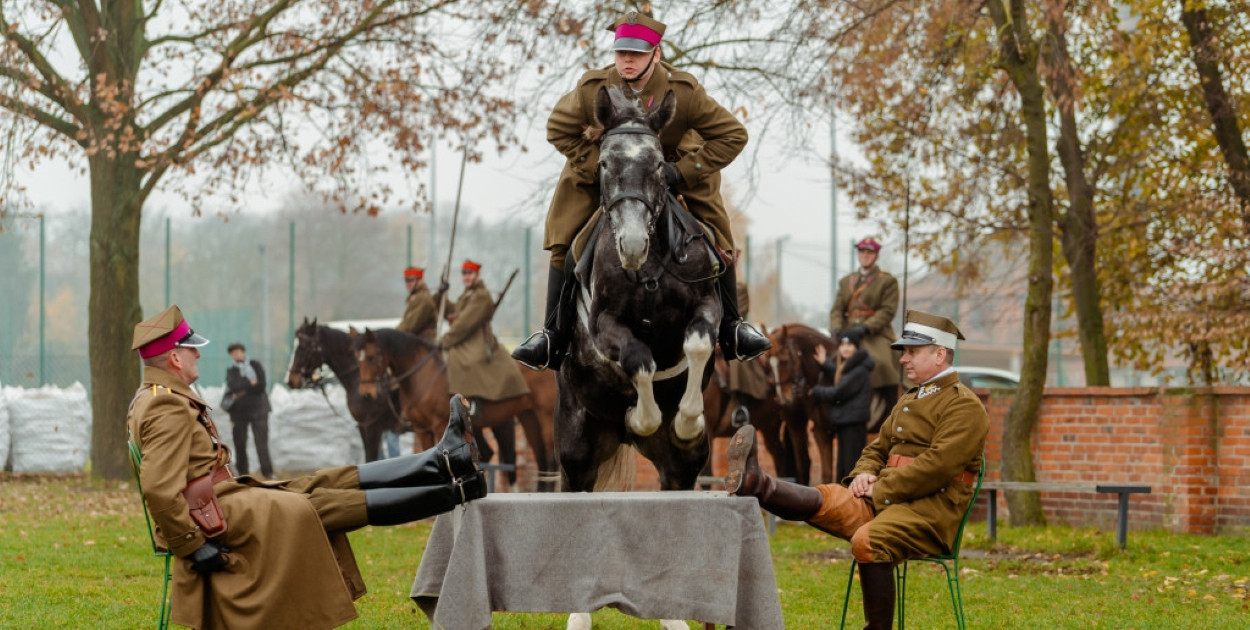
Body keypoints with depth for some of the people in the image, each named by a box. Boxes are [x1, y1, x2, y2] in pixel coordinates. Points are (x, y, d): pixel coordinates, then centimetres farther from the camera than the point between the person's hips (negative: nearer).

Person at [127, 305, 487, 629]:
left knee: (327, 483, 4)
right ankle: (453, 493, -7)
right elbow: (159, 489, -30)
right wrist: (194, 547, -26)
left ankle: (442, 460, 1)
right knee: (320, 504, -9)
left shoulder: (155, 399, 15)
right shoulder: (167, 408, -20)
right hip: (213, 513, -11)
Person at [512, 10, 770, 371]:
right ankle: (554, 335, 1)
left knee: (716, 233, -11)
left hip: (672, 164, 0)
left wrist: (683, 171, -30)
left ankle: (731, 327, 5)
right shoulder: (592, 89, -29)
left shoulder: (685, 92, -31)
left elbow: (732, 136, -22)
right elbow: (559, 130, -11)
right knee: (563, 237, -9)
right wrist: (598, 166, -22)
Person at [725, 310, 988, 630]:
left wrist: (880, 491, -16)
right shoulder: (909, 401, 23)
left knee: (867, 541, -33)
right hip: (883, 500, 8)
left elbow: (938, 464, -17)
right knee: (822, 499, -18)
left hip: (930, 510, -7)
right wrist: (864, 474, 3)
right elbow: (877, 448, 27)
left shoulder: (964, 405, -5)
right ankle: (755, 483, -41)